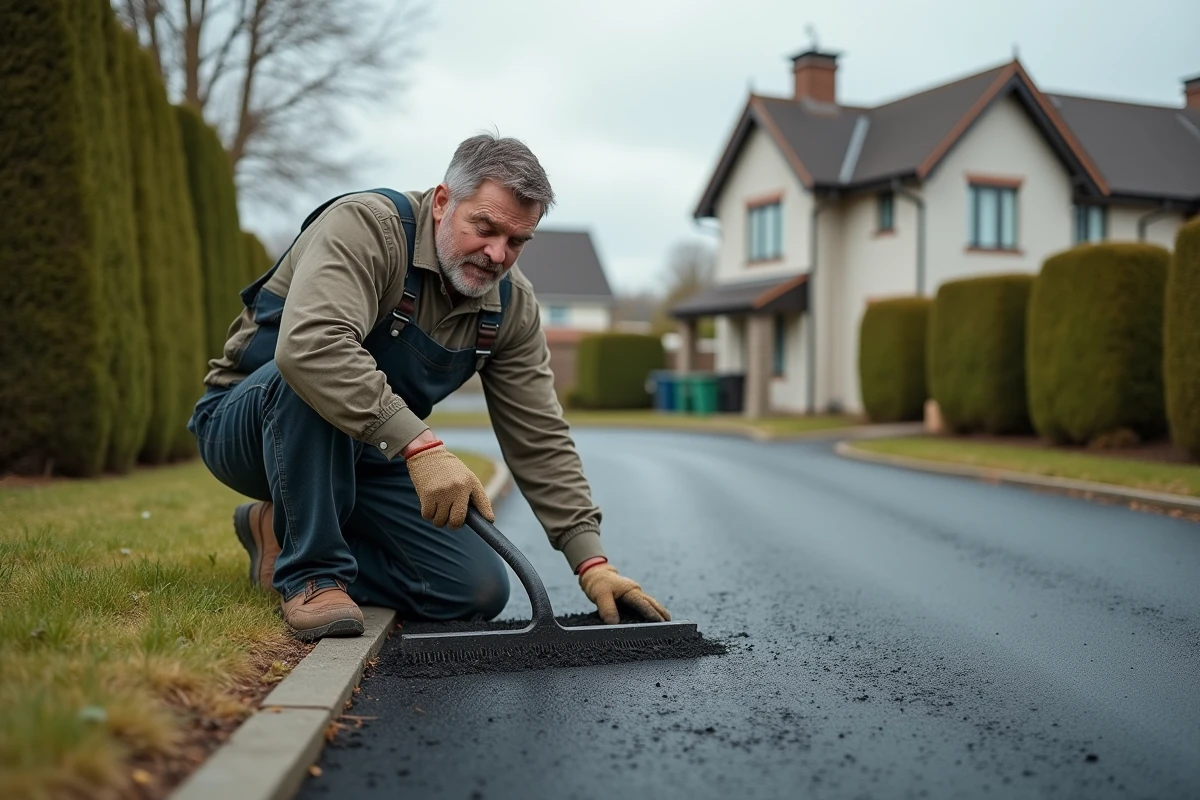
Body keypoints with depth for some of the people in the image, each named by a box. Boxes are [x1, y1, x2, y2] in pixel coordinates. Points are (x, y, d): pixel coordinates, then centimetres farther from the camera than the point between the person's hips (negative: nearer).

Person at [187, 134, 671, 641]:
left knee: (480, 590, -7)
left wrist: (592, 561, -14)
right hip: (248, 422, -6)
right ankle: (311, 574, -20)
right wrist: (420, 445, -51)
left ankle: (283, 535, 8)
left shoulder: (511, 305, -5)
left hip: (364, 455, 6)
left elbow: (540, 439, -5)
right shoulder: (365, 226, -25)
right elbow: (308, 344, -44)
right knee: (312, 381, -39)